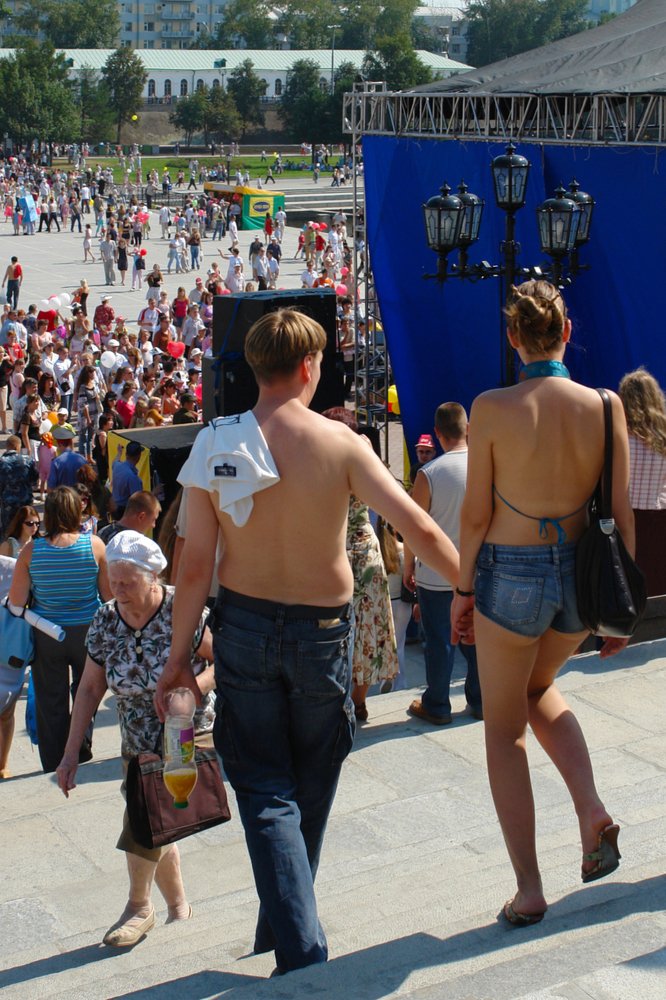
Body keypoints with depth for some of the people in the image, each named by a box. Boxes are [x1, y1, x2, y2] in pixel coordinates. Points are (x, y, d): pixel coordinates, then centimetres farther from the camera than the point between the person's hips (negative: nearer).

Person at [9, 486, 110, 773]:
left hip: (46, 636, 0)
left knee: (50, 704, 12)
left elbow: (16, 602, -10)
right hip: (87, 631, 0)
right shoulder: (94, 545, -13)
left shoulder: (31, 550, -12)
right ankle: (82, 751, 21)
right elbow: (109, 594, -5)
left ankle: (54, 767, 19)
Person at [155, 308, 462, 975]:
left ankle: (300, 951, -2)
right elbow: (419, 528, -15)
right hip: (322, 629, 0)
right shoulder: (339, 443, -12)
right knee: (309, 790, 18)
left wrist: (178, 657, 2)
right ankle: (281, 930, 33)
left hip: (244, 626, 1)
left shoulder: (215, 446, -8)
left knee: (266, 793, 7)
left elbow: (195, 565, -7)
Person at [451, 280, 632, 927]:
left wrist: (463, 588, 4)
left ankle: (528, 892, 15)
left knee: (503, 729, 14)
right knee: (539, 690, 32)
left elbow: (476, 514, -9)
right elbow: (622, 513, -2)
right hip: (581, 579, 4)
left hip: (510, 575, -3)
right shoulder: (605, 407, -6)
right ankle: (592, 813, 11)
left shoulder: (492, 409, -13)